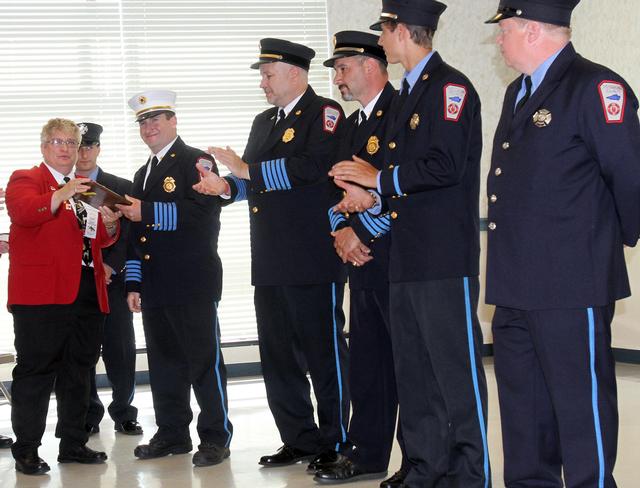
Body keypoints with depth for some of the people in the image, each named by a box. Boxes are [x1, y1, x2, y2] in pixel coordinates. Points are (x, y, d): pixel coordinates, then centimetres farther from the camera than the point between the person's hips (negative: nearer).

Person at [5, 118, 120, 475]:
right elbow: (24, 211, -19)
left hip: (87, 292, 7)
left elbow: (103, 240, 22)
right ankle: (26, 451, -1)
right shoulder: (25, 179, 3)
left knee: (79, 371, 10)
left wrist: (110, 224, 0)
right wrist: (61, 195, -31)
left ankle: (73, 444, 19)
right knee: (36, 369, -5)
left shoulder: (87, 187, 22)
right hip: (41, 294, -7)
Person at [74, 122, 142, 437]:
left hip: (111, 281, 0)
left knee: (120, 352, 1)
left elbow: (130, 235, 1)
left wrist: (110, 266, -11)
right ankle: (88, 416, 12)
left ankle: (123, 413, 13)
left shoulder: (121, 188, 8)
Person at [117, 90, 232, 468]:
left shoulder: (197, 161, -2)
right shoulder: (144, 174, 22)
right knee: (164, 362, 11)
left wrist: (148, 211, -20)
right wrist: (133, 283, 17)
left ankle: (216, 437, 2)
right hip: (156, 287, 8)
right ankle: (172, 434, 19)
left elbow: (204, 210, -18)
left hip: (193, 283, -7)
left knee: (204, 359, -3)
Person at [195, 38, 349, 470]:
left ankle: (334, 444, 9)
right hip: (270, 264, 8)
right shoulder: (263, 122, 20)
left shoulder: (324, 114, -5)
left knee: (323, 353, 0)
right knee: (278, 357, 11)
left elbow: (311, 167, -21)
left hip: (312, 261, -8)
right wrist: (227, 186, -2)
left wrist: (247, 169, -16)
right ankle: (299, 440, 21)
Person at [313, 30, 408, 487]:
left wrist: (360, 231, -13)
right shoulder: (352, 123, 20)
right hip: (363, 261, 9)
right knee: (366, 360, 13)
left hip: (398, 257, -9)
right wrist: (341, 230, 0)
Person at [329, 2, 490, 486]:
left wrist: (380, 179, -10)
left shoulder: (450, 87, -9)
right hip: (407, 259, 9)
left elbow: (445, 166, -20)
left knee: (456, 371, -4)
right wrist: (372, 188, 6)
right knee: (415, 373, 12)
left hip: (445, 259, -9)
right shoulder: (408, 95, 19)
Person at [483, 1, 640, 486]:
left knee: (581, 406, -2)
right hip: (517, 285, 9)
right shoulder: (518, 93, 17)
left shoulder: (596, 87, -13)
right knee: (522, 406, 17)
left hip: (571, 286, -9)